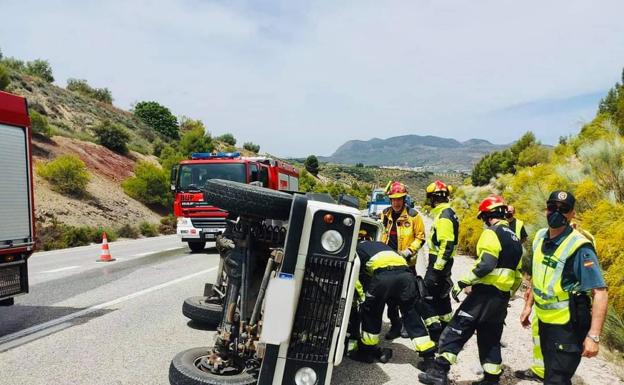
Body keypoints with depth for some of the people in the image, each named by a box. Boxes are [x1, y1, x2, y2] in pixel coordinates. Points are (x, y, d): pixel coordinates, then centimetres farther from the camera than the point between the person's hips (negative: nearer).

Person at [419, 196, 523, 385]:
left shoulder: (491, 233, -10)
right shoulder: (514, 238, 17)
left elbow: (486, 264, -23)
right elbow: (517, 275, 19)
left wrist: (464, 282, -18)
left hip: (485, 293, -8)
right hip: (502, 298, 8)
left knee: (456, 330, -4)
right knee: (491, 339, 16)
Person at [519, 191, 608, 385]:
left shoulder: (579, 247, -22)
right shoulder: (540, 237, 1)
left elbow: (600, 293, -24)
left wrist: (593, 335, -30)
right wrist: (528, 305, 15)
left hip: (568, 326, -7)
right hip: (544, 320, 7)